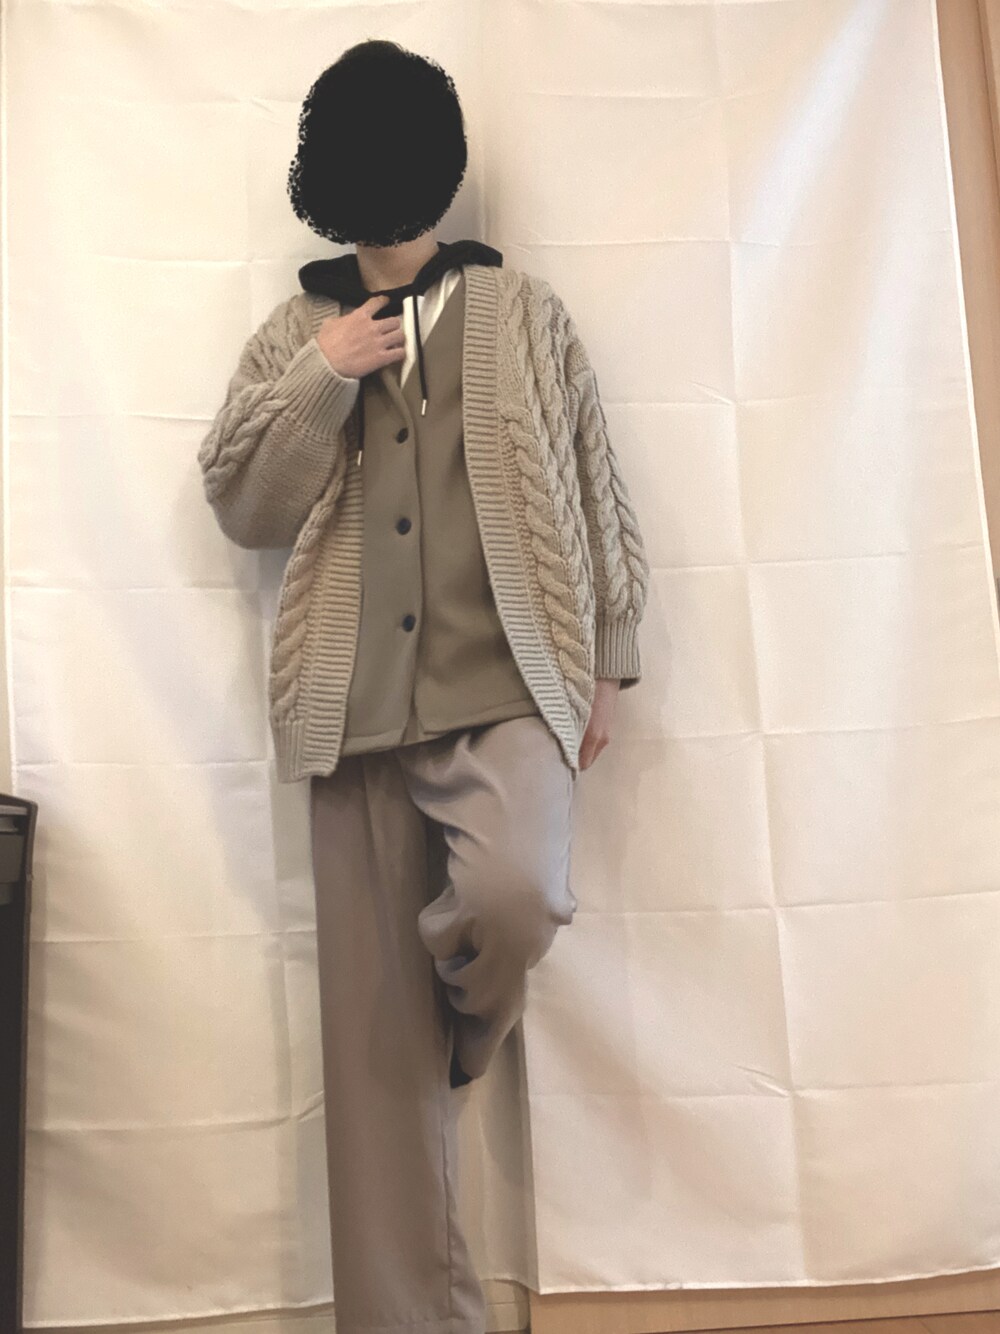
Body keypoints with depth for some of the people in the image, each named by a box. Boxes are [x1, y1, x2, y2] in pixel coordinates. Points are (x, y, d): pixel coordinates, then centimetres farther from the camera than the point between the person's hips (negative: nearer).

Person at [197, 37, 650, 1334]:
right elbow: (241, 506, 9)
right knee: (372, 1013, 2)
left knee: (518, 897, -27)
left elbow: (598, 493, 10)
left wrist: (606, 660, 4)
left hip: (505, 686, -1)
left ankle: (466, 1024, 12)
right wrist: (322, 377, -3)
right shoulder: (294, 333, 16)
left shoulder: (523, 311, 12)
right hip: (357, 704, 2)